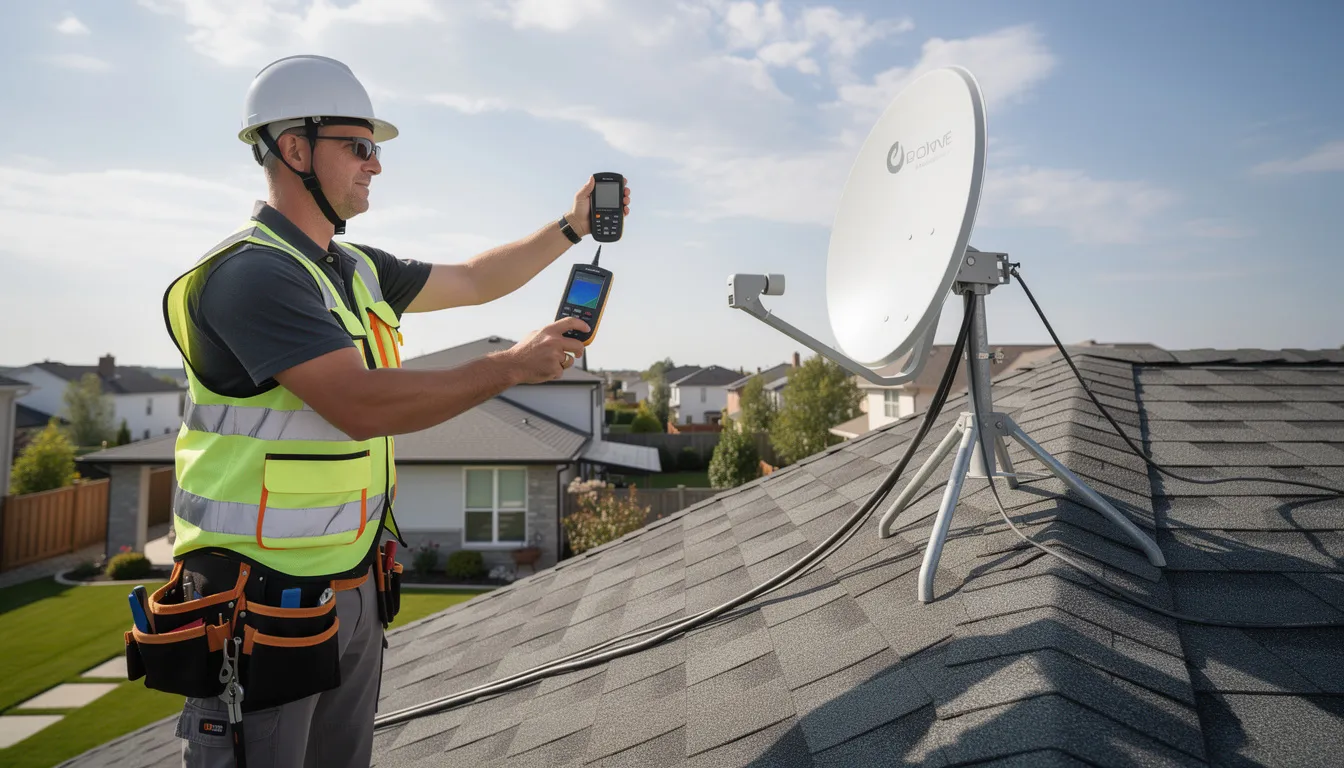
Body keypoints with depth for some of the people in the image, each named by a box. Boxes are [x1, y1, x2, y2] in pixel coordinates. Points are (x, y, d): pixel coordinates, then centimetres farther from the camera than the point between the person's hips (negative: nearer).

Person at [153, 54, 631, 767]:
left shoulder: (358, 269, 9)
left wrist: (570, 226, 10)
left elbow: (473, 281, 18)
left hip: (355, 589, 8)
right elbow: (362, 404, -27)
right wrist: (514, 365, -20)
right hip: (262, 604, -8)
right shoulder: (250, 272, -18)